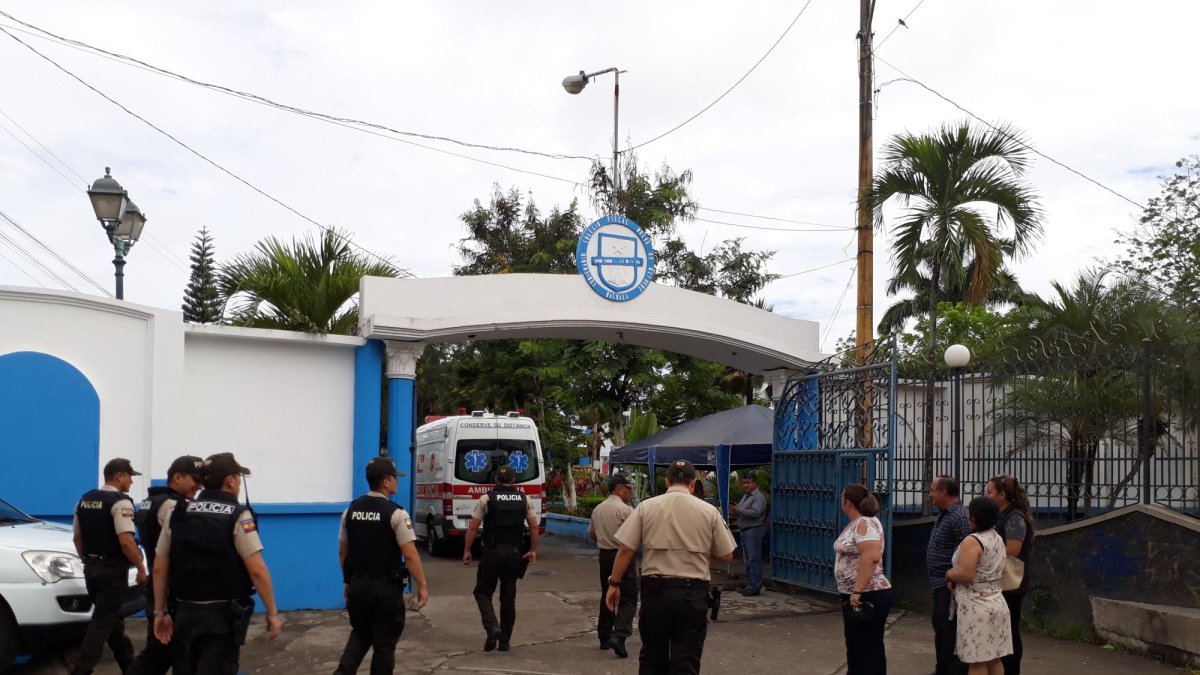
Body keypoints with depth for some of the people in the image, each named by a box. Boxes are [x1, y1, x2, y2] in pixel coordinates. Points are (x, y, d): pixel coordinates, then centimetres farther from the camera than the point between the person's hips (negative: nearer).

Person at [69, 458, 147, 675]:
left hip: (92, 568, 9)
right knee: (103, 621, -2)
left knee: (110, 617, 18)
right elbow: (126, 542, -23)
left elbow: (77, 537, 15)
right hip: (113, 570, -8)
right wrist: (141, 568, -13)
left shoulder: (84, 500, 8)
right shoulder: (120, 502, -17)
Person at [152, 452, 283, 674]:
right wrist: (272, 613, -10)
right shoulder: (237, 516, -10)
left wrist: (160, 612, 13)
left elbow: (159, 568, 6)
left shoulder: (178, 514, 5)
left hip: (185, 612, 5)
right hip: (223, 615, -5)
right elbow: (257, 570, -17)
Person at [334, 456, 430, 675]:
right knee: (384, 643, 9)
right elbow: (410, 555, -17)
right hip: (386, 588, -5)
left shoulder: (351, 510, 3)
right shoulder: (396, 514, -14)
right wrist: (422, 585, -9)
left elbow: (342, 551, 9)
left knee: (360, 634, 22)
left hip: (357, 585, 5)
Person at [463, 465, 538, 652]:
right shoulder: (524, 499, 5)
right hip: (514, 553, 3)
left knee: (483, 591, 10)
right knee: (509, 596, 12)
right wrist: (533, 550, 12)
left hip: (492, 552, -3)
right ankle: (505, 640, 15)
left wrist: (466, 551, 3)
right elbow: (534, 527, 3)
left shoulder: (487, 499, -4)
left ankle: (492, 627, -12)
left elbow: (473, 527, -5)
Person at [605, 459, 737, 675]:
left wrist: (614, 583, 6)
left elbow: (625, 550, -4)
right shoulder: (709, 511, 0)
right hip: (693, 593, 0)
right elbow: (726, 556, 5)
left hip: (655, 589, 1)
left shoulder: (646, 507, -2)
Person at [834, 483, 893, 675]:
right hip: (854, 597, 10)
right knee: (855, 645, 18)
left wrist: (857, 591, -30)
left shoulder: (864, 524, -18)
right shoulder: (856, 523, 13)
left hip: (868, 597, -10)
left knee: (870, 648, -2)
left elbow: (872, 557, -30)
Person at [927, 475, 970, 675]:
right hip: (940, 584, 11)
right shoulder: (943, 515, 13)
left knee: (950, 632, -5)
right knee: (940, 629, 19)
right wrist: (938, 580, 18)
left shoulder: (959, 517, -19)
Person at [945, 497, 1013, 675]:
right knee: (994, 659, 12)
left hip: (977, 608, -9)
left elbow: (965, 575, -24)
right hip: (996, 605, 9)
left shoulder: (972, 541, -18)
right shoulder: (998, 539, 10)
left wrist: (949, 575, -6)